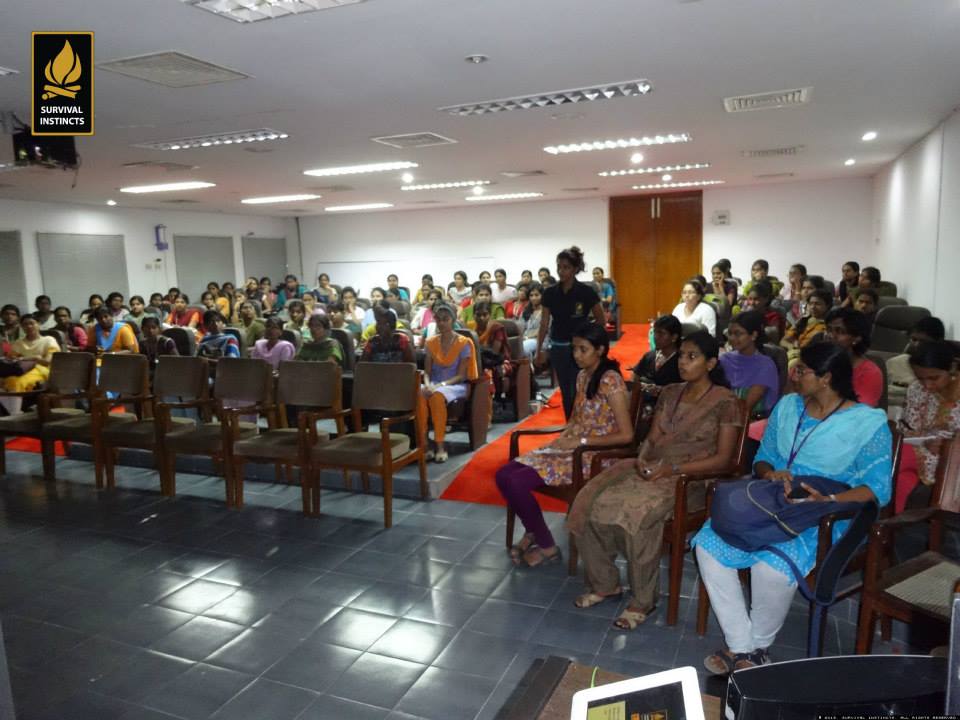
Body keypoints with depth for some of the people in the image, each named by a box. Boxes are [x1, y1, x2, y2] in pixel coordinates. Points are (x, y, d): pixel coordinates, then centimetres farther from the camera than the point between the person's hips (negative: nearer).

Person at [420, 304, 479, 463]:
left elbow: (461, 375, -8)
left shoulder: (464, 343, -4)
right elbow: (427, 371, 8)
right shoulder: (430, 342, 9)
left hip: (456, 385, -3)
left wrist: (441, 385, -22)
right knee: (419, 394, -34)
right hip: (434, 384, 3)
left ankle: (440, 445, -30)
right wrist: (427, 384, -15)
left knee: (437, 395, -38)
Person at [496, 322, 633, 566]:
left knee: (517, 482, -21)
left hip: (594, 455, -8)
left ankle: (547, 545, -2)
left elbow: (626, 435, -19)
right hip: (571, 447, 8)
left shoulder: (610, 381, -16)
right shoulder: (582, 375, 9)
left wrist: (580, 442, -19)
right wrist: (563, 438, -1)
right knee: (504, 475, -7)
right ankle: (533, 531, 12)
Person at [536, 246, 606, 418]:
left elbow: (602, 321, -1)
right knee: (566, 394, 11)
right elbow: (544, 323, 3)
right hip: (558, 348, 4)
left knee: (577, 393, -6)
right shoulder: (550, 293, 0)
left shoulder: (587, 292, -10)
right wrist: (539, 350, -1)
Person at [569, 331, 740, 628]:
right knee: (589, 502, -17)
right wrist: (642, 459, -8)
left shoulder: (725, 402, -3)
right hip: (651, 467, 6)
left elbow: (723, 459, -7)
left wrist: (673, 468, -17)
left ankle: (643, 601, -13)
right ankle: (604, 582, 2)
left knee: (638, 513, -35)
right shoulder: (670, 393, 16)